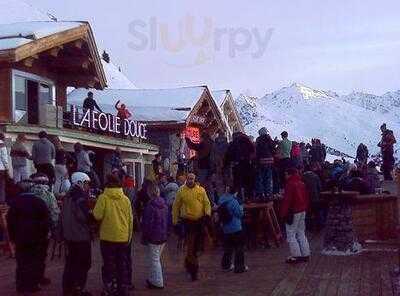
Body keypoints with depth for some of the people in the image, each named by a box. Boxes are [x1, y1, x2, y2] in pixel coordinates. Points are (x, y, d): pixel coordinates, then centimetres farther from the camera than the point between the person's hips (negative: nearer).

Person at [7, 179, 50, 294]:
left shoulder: (15, 202, -1)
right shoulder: (38, 201, -8)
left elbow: (10, 220, 2)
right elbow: (46, 219, -9)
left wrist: (12, 236, 8)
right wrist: (45, 233, 0)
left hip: (20, 237, 2)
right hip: (36, 238, -2)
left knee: (22, 262, 9)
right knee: (35, 262, 7)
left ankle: (22, 285, 13)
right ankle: (33, 284, 9)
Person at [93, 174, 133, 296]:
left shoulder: (103, 197, -10)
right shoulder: (126, 199, 0)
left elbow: (97, 216, -15)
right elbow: (130, 220, 5)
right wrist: (129, 237, 16)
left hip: (108, 238, -3)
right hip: (123, 238, 3)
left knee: (109, 266, 7)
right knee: (122, 266, 14)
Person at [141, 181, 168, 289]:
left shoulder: (150, 206, -19)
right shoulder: (164, 204, 5)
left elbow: (147, 223, -18)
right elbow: (166, 221, 13)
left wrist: (144, 238, -9)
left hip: (153, 238, -8)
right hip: (163, 236, 8)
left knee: (154, 260, 2)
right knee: (156, 259, 19)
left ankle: (158, 283, 7)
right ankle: (153, 279, 30)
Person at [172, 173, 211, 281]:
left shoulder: (201, 190, 3)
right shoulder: (181, 191, -3)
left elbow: (206, 203, 7)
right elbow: (176, 206, 3)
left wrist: (207, 213, -11)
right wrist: (175, 220, 2)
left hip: (200, 220, 4)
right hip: (188, 221, -3)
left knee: (197, 245, 14)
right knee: (190, 246, -8)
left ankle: (188, 262, 36)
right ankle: (193, 269, -3)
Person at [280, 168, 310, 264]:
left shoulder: (290, 184, -17)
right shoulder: (302, 184, 9)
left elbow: (286, 200, -20)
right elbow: (306, 199, 16)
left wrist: (283, 214, -15)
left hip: (293, 213, -9)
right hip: (302, 211, 9)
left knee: (291, 234, -2)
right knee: (301, 233, 15)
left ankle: (296, 256, -1)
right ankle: (305, 254, 18)